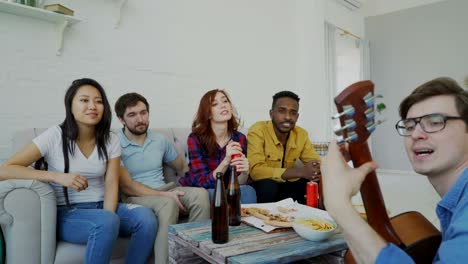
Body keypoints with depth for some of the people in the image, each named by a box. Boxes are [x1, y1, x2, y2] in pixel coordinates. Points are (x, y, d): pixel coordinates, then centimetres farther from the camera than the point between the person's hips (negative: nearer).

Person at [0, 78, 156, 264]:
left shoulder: (111, 140, 1)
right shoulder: (54, 137, -9)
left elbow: (111, 184, -4)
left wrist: (107, 219, -21)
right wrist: (58, 176, -24)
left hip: (100, 207, 4)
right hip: (66, 214, -3)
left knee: (145, 217, -25)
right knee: (108, 221, -35)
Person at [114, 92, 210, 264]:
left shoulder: (160, 140, 11)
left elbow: (182, 169, 21)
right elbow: (127, 187, -13)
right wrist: (164, 194, -20)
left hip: (165, 191, 5)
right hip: (135, 197, -5)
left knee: (200, 194, -24)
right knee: (168, 203, -37)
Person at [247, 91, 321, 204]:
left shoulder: (302, 134, -4)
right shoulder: (257, 130, -21)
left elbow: (316, 162, -1)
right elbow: (256, 170, -30)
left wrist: (319, 168, -28)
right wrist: (300, 172, -35)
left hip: (287, 185, 5)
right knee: (268, 185, -36)